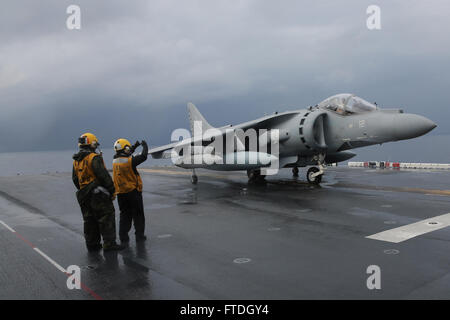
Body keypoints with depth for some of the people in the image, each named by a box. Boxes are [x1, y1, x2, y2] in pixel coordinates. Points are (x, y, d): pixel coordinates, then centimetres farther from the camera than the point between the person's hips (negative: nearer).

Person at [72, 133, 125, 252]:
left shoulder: (76, 161, 13)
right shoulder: (94, 158, -14)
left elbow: (75, 179, 17)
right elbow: (104, 176, -19)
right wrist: (112, 190, -12)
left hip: (84, 196, 8)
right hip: (98, 193, -8)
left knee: (89, 220, 14)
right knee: (106, 218, -2)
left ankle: (92, 244, 20)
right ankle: (109, 243, -3)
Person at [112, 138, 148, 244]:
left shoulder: (115, 161, 2)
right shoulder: (130, 161, -18)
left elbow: (125, 156, 21)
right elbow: (143, 156, -11)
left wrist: (134, 147, 24)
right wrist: (144, 146, 5)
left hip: (120, 193, 6)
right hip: (133, 192, -6)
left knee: (124, 215, 14)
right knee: (138, 215, 8)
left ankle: (123, 237, 13)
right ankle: (139, 236, 15)